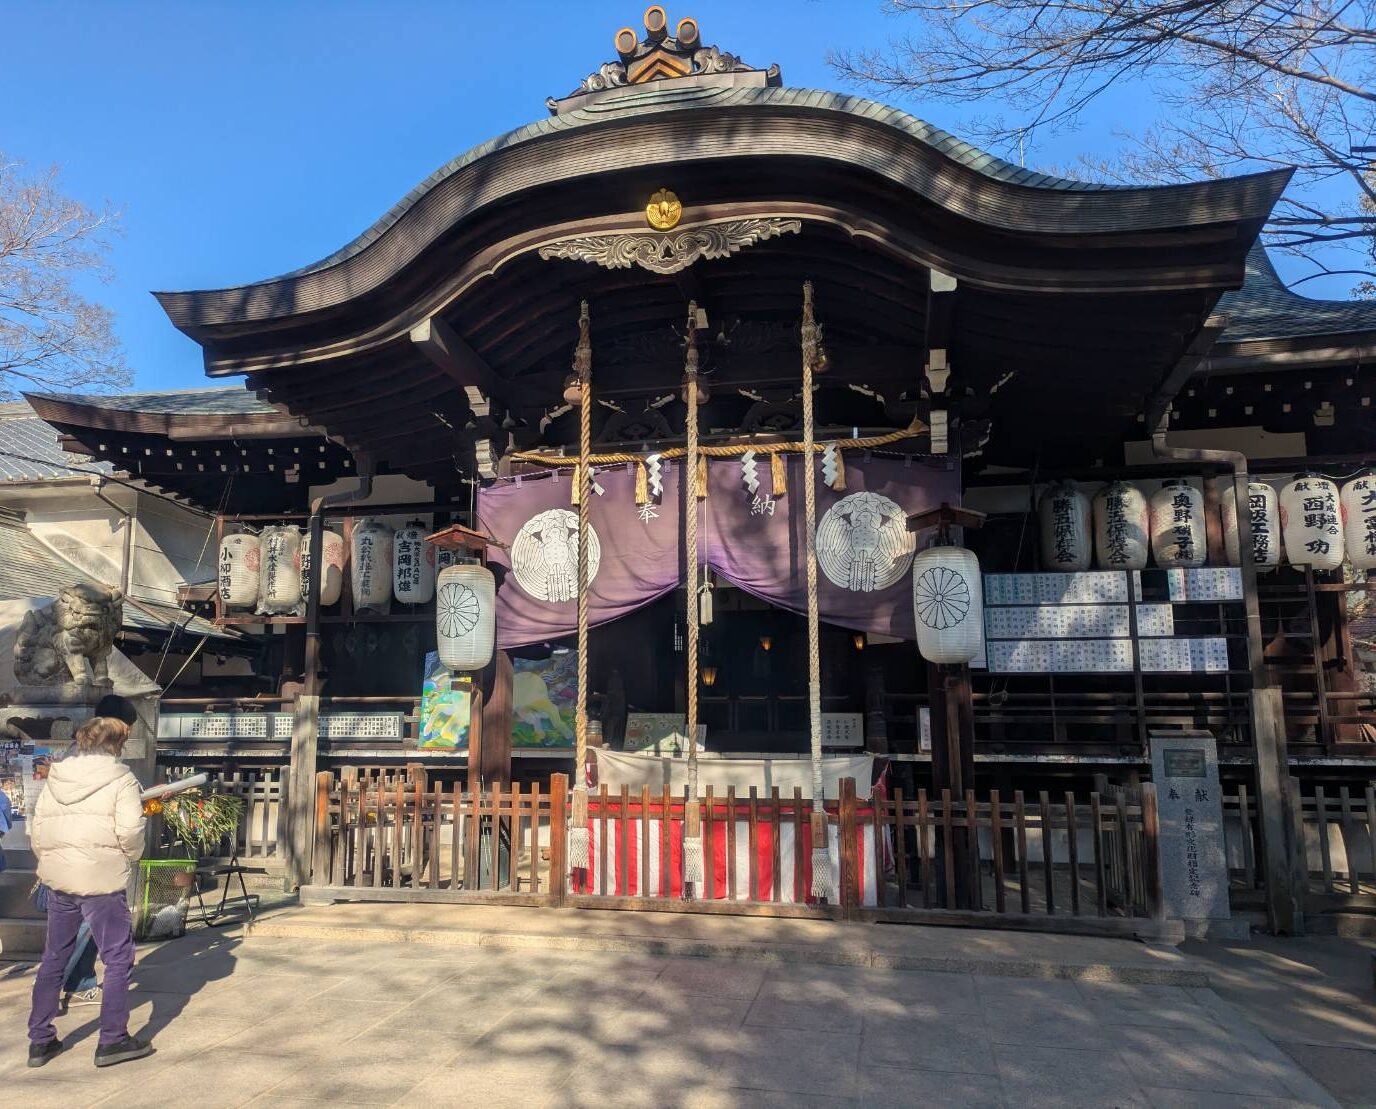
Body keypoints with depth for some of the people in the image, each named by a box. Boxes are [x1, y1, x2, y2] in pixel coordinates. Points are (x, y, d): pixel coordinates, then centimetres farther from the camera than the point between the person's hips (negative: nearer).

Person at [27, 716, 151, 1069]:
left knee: (54, 958, 18)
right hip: (101, 879, -6)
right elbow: (129, 831, -16)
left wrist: (50, 862, 20)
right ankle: (112, 1041, 8)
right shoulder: (120, 778, -7)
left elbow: (37, 828, 10)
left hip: (58, 878, 6)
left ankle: (40, 1041, 24)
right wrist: (130, 859, 2)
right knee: (118, 958, 4)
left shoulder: (56, 776, 10)